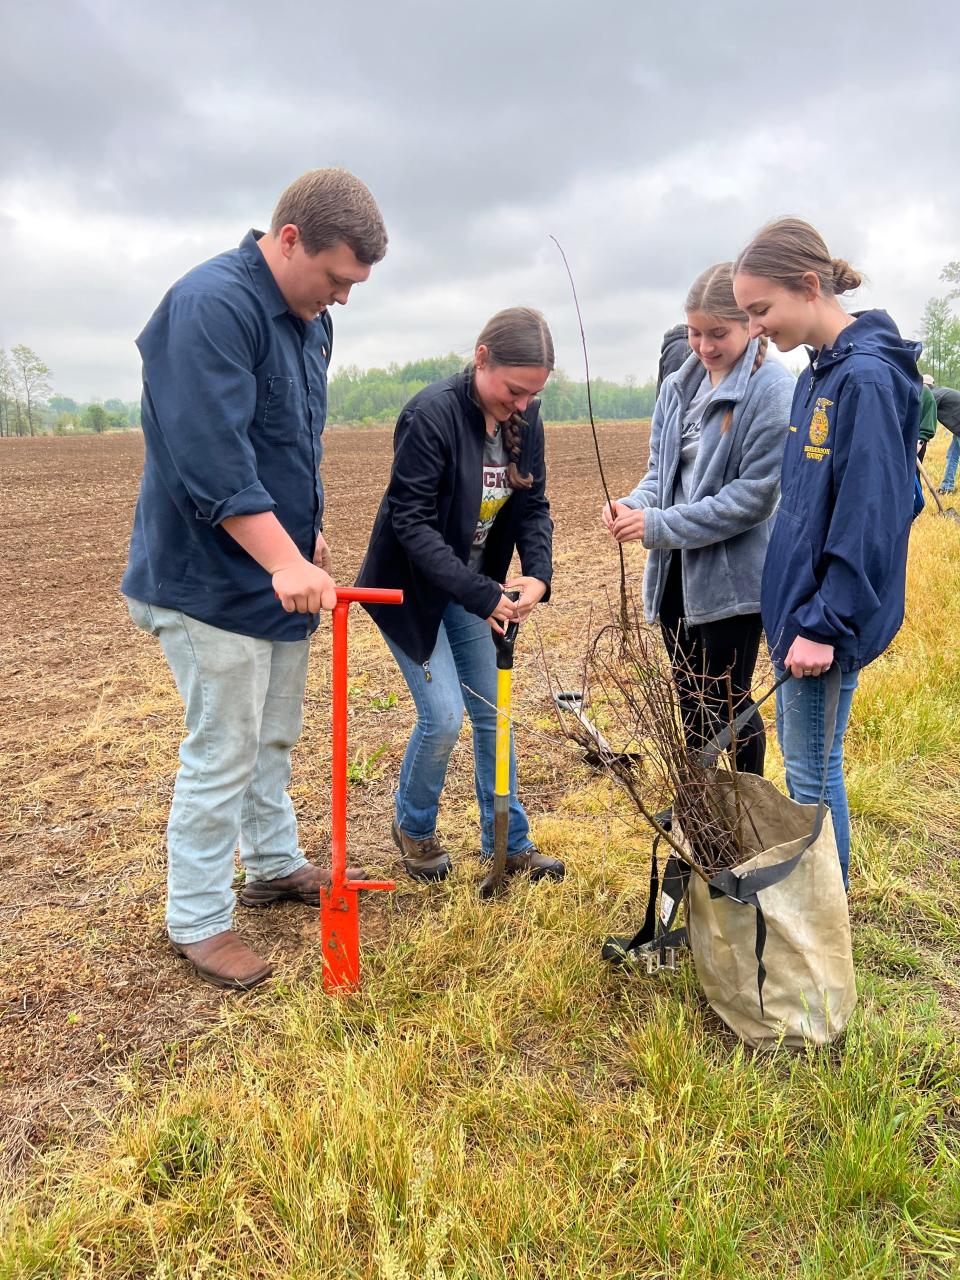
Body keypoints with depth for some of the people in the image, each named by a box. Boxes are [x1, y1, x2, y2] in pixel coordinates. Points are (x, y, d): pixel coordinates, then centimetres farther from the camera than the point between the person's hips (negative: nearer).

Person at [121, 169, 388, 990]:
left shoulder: (308, 318, 10)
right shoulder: (210, 306, -20)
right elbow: (212, 460, -29)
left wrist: (309, 534, 19)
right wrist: (287, 562, -31)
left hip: (279, 574, 9)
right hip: (212, 582, -9)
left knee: (275, 737, 20)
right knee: (224, 754, 0)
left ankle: (275, 865, 39)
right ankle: (197, 920, 18)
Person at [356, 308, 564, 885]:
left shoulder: (526, 420, -4)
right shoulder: (432, 414, -24)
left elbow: (533, 506, 0)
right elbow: (411, 523, -26)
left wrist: (538, 575, -20)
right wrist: (479, 596, -30)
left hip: (474, 587, 6)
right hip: (413, 589, -6)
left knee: (493, 713, 9)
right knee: (443, 717, -9)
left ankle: (508, 842, 24)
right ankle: (414, 827, 21)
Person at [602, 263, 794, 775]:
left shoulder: (772, 390, -15)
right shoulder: (680, 386, 6)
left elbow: (755, 494, -19)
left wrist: (659, 524, -21)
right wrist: (634, 504, -11)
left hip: (732, 573, -6)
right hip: (676, 569, 7)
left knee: (728, 706, 6)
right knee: (691, 700, 19)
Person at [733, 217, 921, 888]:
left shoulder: (867, 378, -18)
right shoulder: (821, 373, 10)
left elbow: (871, 521, -22)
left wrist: (825, 624, -20)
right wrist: (793, 610, 16)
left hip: (827, 618, -9)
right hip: (798, 604, 9)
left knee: (812, 770, 3)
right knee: (799, 754, 19)